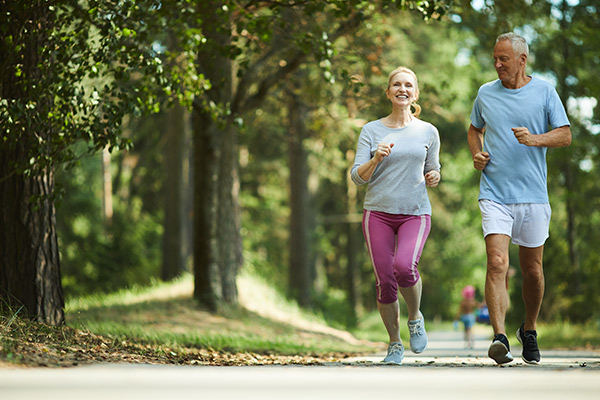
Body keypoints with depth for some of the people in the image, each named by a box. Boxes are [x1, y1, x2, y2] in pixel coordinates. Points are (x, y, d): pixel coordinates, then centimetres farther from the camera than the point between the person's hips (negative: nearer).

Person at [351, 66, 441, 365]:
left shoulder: (428, 132, 8)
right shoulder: (372, 131, 5)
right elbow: (358, 177, 1)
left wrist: (433, 178, -3)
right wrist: (376, 158, -17)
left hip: (416, 214, 0)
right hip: (378, 213, 1)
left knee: (404, 267, -26)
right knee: (384, 282, -5)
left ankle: (415, 317, 3)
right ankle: (395, 344, 16)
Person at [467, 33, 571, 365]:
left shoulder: (544, 91, 3)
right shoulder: (485, 94, 9)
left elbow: (565, 135, 1)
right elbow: (474, 129, 26)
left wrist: (536, 139, -18)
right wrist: (476, 154, 5)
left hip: (533, 196, 0)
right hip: (495, 196, 0)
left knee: (532, 270, 9)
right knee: (497, 264, -17)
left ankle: (529, 331, 31)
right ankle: (499, 338, -23)